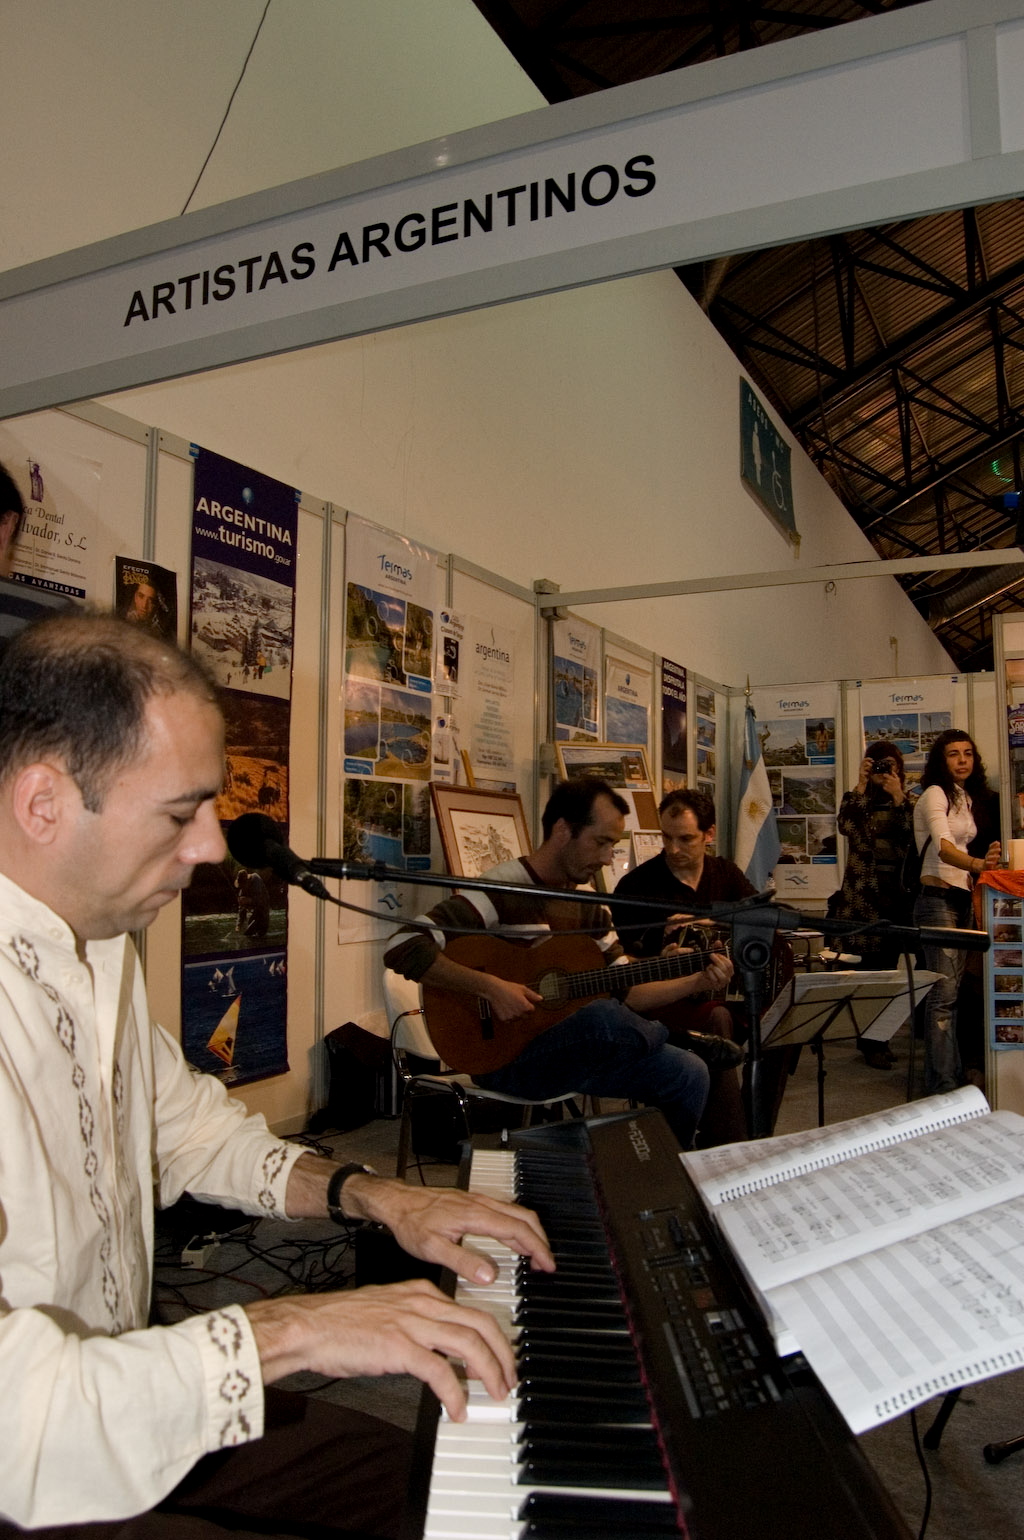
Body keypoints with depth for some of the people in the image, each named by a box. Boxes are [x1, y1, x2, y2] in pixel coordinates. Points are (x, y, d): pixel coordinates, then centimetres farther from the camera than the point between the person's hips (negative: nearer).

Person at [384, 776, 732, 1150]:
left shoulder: (589, 906, 10)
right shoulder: (503, 890, -17)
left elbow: (625, 991, 11)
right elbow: (403, 948, -26)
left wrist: (697, 982, -2)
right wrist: (490, 986, -30)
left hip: (573, 1051, 8)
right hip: (502, 1056, -8)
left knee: (688, 1073, -8)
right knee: (606, 1018, -33)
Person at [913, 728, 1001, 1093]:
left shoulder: (968, 799, 15)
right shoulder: (934, 794, -12)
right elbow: (943, 847, -28)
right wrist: (976, 864, -46)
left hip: (961, 898, 9)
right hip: (938, 898, -9)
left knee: (951, 990, 13)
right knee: (943, 992, -10)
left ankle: (954, 1074, 21)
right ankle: (942, 1084, -8)